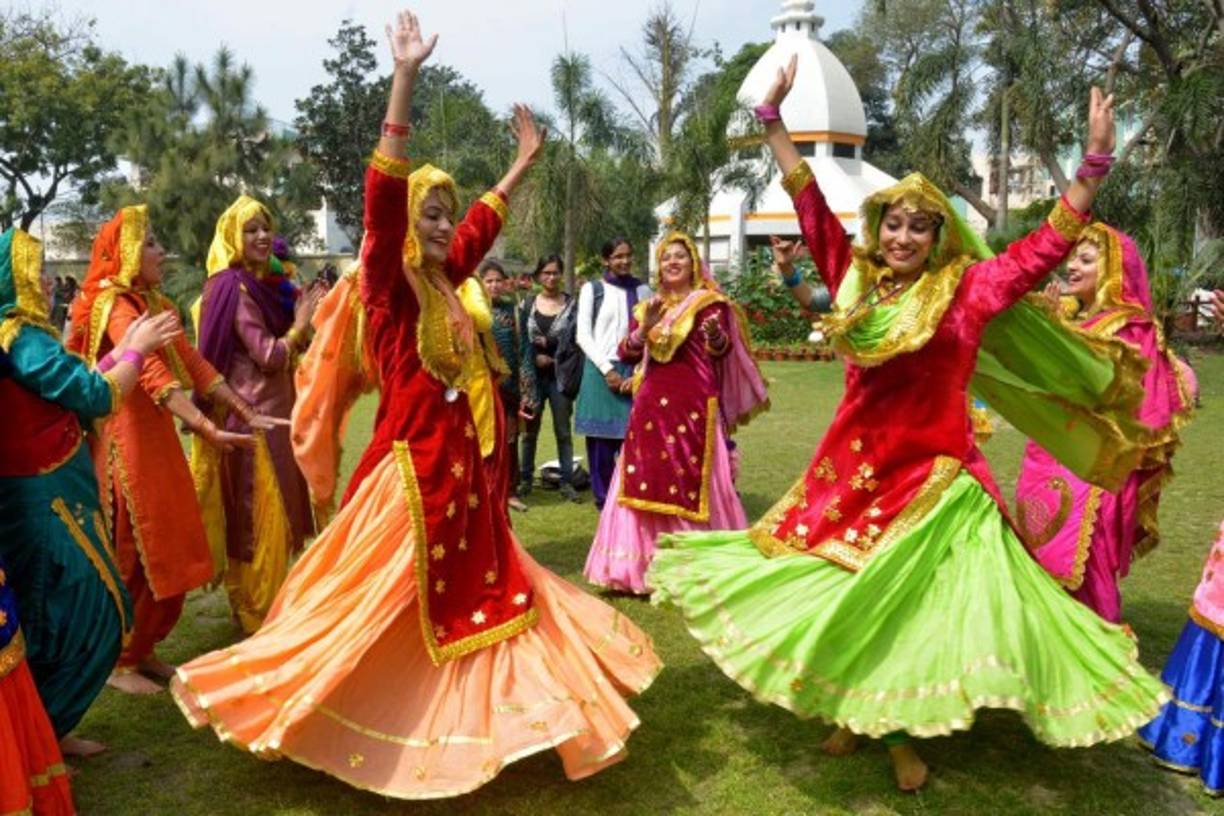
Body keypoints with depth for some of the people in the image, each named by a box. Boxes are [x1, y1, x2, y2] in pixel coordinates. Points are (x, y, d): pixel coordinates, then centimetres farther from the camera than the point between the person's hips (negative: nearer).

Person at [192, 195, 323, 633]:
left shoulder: (269, 283, 11)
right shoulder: (233, 287, -15)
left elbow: (295, 347, 16)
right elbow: (268, 355, -19)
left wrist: (307, 313, 2)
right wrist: (300, 324, -7)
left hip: (273, 409, 9)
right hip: (251, 414, -9)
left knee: (271, 513, 16)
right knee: (257, 516, 0)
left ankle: (265, 605, 30)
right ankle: (256, 614, 12)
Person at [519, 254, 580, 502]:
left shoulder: (571, 305, 3)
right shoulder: (529, 304, 7)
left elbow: (577, 341, -1)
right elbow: (522, 340, 5)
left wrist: (553, 356, -10)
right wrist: (535, 357, -10)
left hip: (560, 375, -1)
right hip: (533, 374, 1)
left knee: (563, 431, 3)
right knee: (530, 430, 7)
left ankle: (567, 482, 8)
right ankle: (525, 479, 17)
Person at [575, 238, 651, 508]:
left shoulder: (642, 290, 9)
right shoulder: (592, 289, 4)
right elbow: (583, 335, 0)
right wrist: (607, 369, -8)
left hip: (633, 372, 1)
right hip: (600, 370, -1)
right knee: (601, 437, 0)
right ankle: (604, 499, 12)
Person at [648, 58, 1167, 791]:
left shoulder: (967, 290, -4)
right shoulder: (857, 281, 2)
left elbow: (1046, 247, -7)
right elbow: (811, 205, 5)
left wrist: (1095, 165, -15)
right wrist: (774, 119, 7)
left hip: (932, 473, -3)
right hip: (854, 467, 3)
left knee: (915, 600, 3)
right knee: (846, 591, 12)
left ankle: (905, 734, 23)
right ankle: (854, 714, 33)